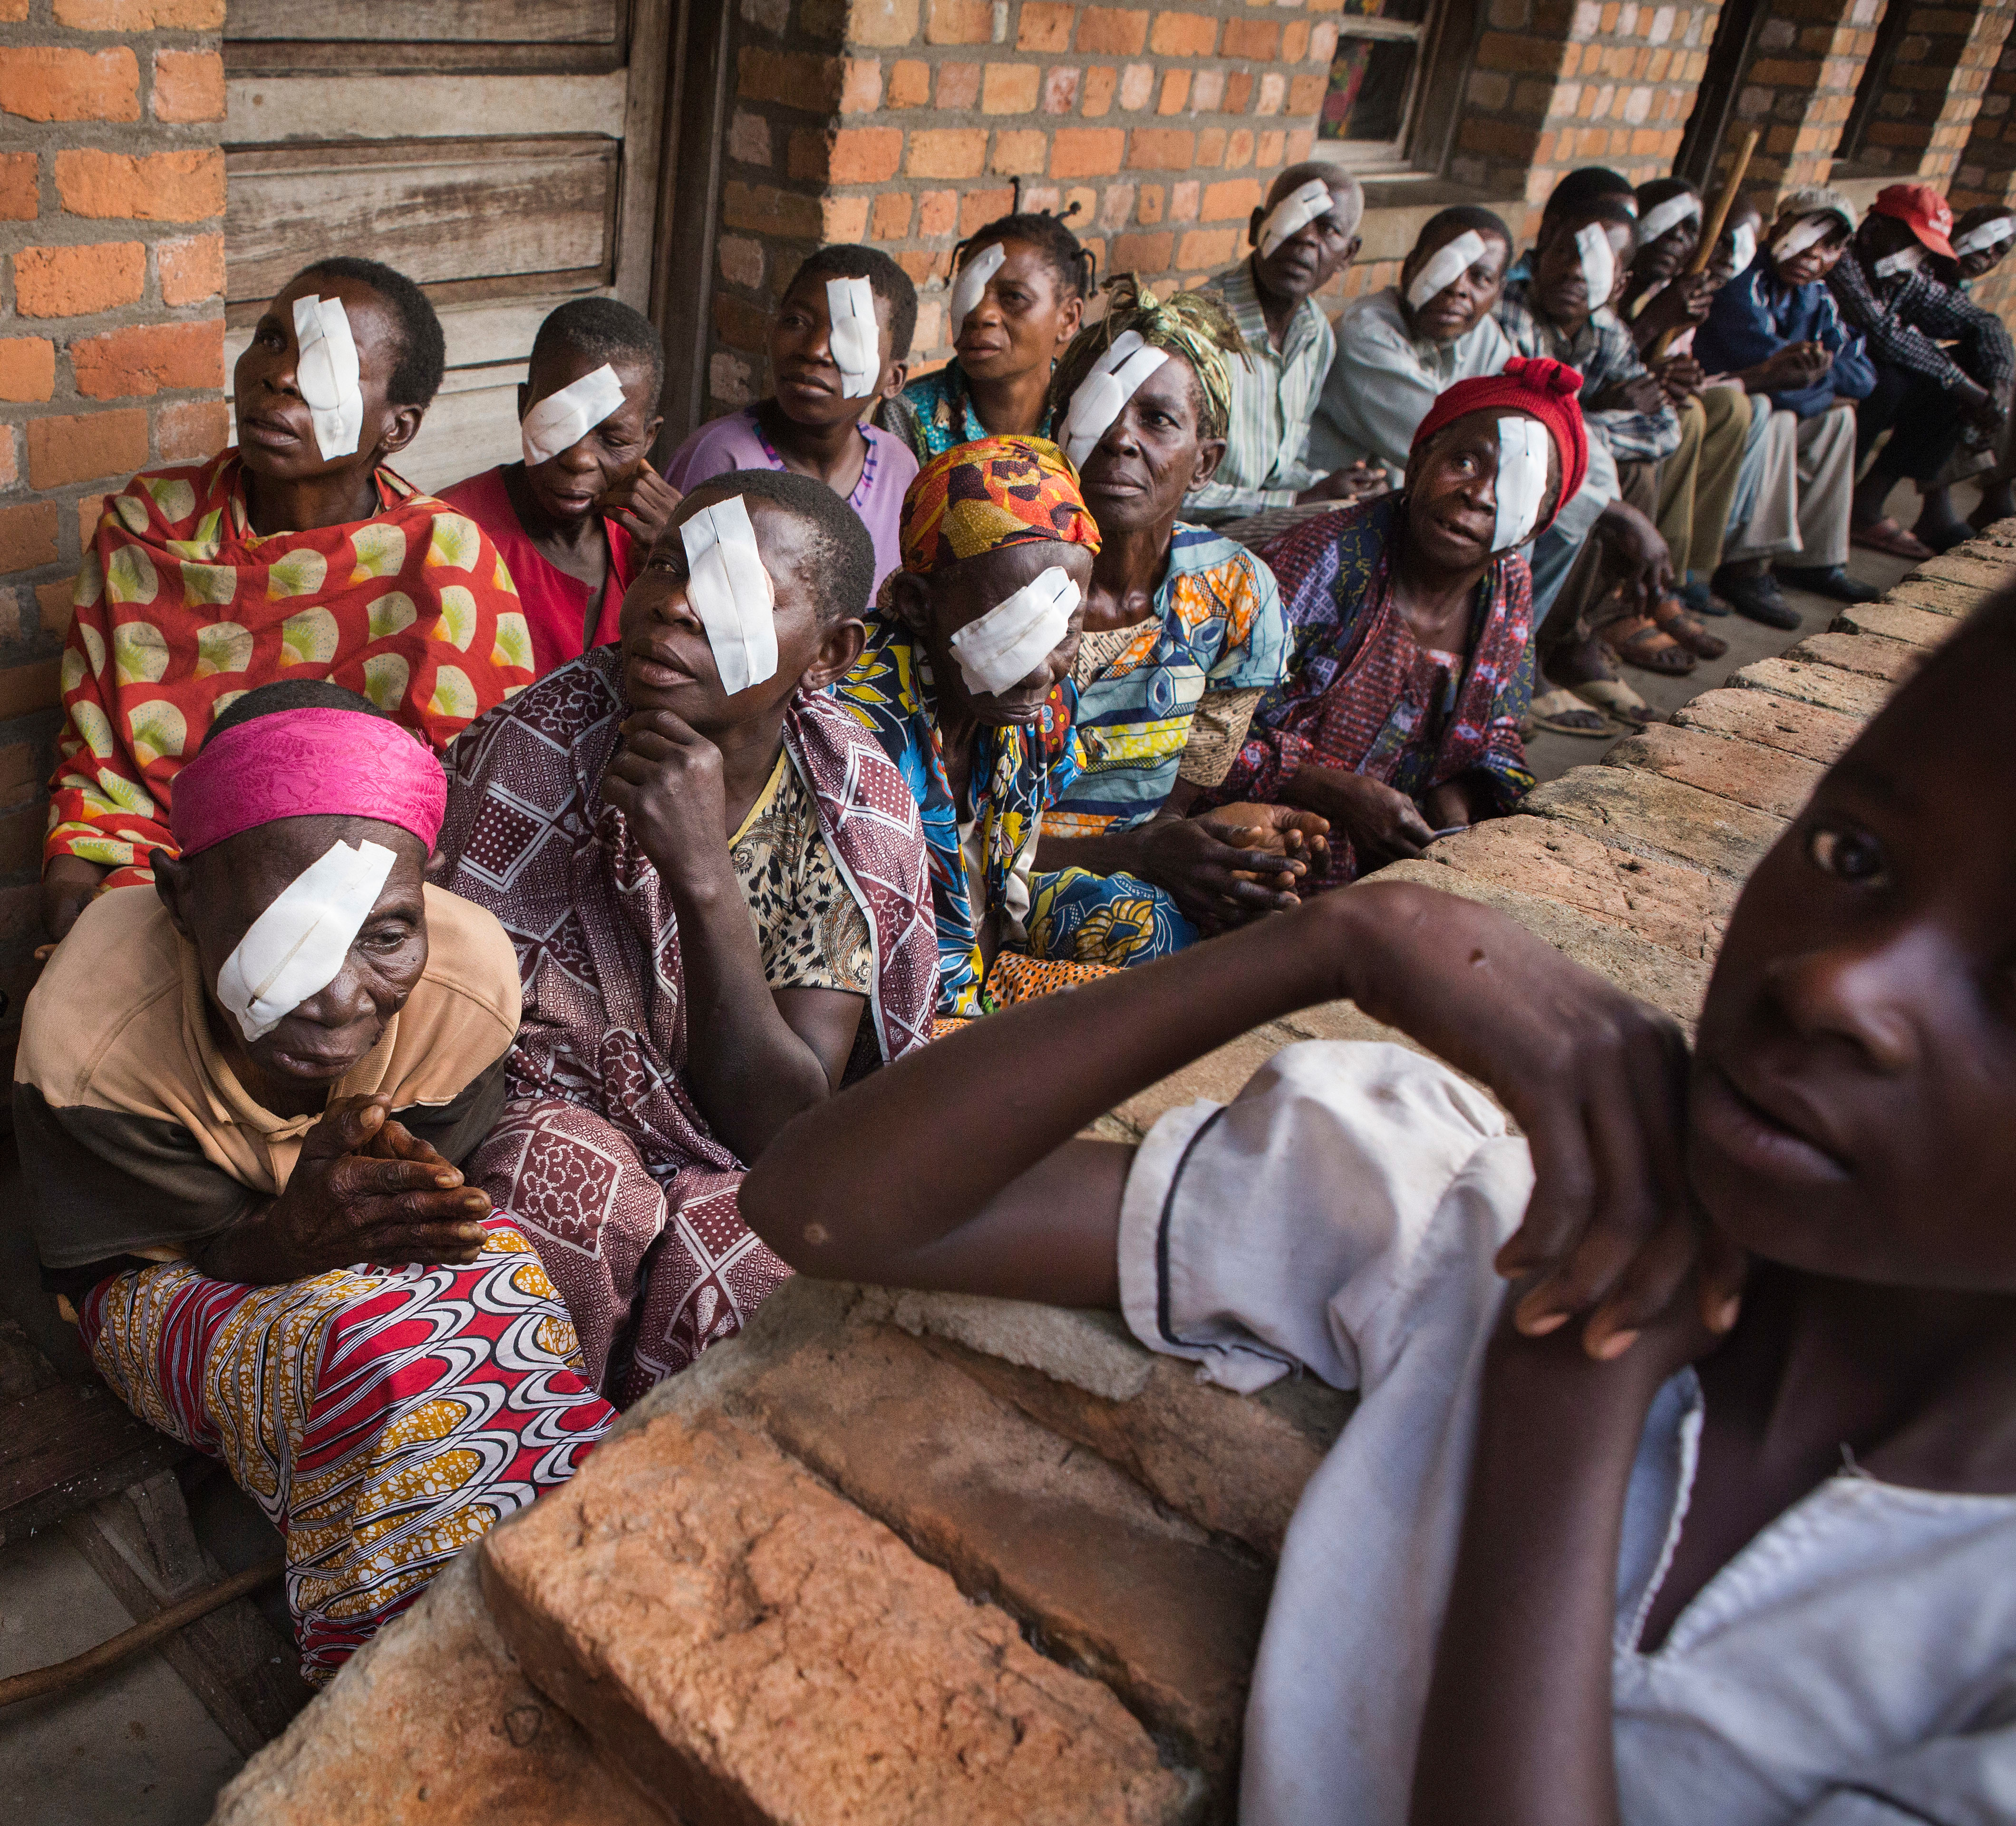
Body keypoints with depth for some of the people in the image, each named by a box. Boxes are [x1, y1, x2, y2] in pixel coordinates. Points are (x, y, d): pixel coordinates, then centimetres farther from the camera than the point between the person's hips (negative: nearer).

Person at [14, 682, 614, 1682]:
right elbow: (93, 1269, -18)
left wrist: (404, 1193, -35)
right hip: (171, 1274, -3)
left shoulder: (469, 981, -26)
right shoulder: (87, 1033, -32)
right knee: (384, 1358, -35)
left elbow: (431, 1197, -9)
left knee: (501, 1274, -32)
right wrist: (283, 1240, -40)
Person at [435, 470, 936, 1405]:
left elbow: (783, 1129, -17)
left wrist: (702, 874, -28)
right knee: (550, 1171, -32)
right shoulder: (532, 753, -14)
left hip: (737, 1191, 1)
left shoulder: (856, 811, -9)